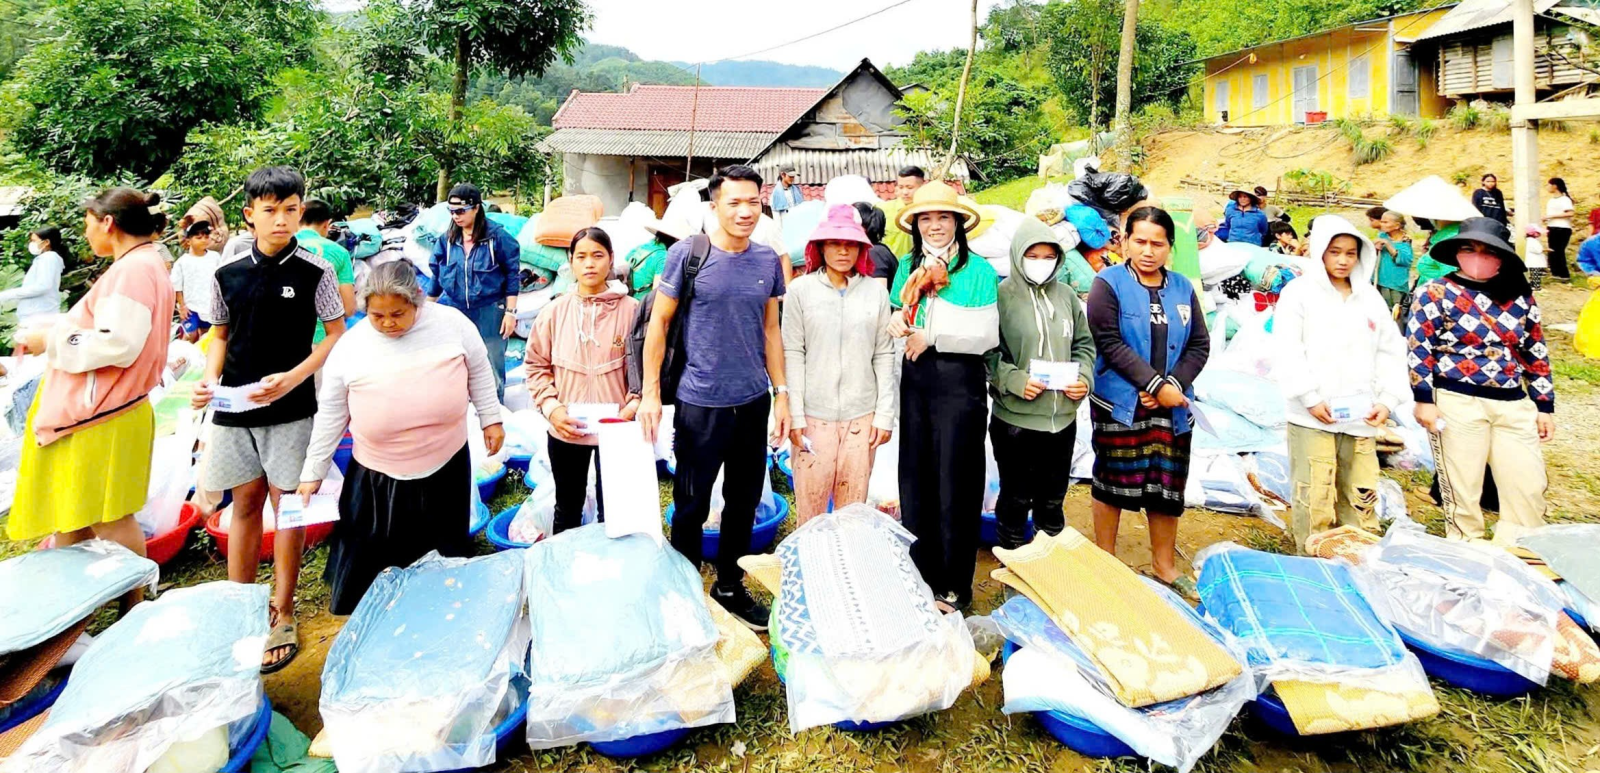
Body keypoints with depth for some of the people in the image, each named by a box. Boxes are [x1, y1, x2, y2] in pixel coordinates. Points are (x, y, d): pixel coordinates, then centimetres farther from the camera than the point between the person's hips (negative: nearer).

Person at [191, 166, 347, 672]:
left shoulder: (314, 271, -6)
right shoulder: (227, 274, 2)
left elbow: (337, 335, -4)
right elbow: (220, 336, 12)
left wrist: (291, 378, -16)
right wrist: (210, 378, -6)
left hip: (290, 408, -3)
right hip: (234, 407, 3)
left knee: (286, 503, 2)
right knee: (245, 503, 11)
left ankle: (282, 617, 15)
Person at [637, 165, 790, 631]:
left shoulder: (768, 261, 4)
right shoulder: (687, 254, -8)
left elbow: (770, 330, 12)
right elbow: (659, 322, -4)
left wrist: (781, 393, 9)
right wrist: (650, 393, -9)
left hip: (754, 401, 4)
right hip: (701, 403, -4)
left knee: (743, 503, 15)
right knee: (692, 505, 7)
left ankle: (730, 586, 34)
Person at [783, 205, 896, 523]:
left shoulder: (876, 292, 5)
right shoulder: (800, 290, 0)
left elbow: (884, 356, 5)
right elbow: (793, 355, -2)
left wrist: (885, 413, 2)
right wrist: (795, 415, -6)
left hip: (862, 416, 2)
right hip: (813, 415, -1)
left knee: (854, 509, 8)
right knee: (811, 505, 3)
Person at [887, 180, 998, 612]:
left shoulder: (978, 270, -4)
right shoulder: (907, 267, 10)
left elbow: (987, 336, -10)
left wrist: (931, 336, -13)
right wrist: (897, 324, -7)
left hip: (960, 382, -4)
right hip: (915, 381, 4)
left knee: (954, 481, 3)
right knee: (915, 477, 8)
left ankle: (955, 587, 16)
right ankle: (920, 577, 22)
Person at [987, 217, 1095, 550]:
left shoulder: (1066, 295, 6)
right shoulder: (1002, 295, -9)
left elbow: (1084, 343, 15)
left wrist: (1084, 377, -2)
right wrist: (1015, 381, -21)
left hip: (1064, 417, 5)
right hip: (1015, 419, -5)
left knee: (1053, 498, 20)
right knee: (1016, 499, 9)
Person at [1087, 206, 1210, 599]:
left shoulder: (1182, 289, 9)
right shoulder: (1109, 284, -5)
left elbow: (1199, 345, 8)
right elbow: (1110, 343, -14)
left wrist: (1174, 383, -9)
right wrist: (1156, 384, -16)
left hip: (1172, 407, 4)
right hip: (1120, 404, -4)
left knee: (1168, 485, 9)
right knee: (1113, 482, 6)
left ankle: (1164, 564, 25)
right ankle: (1105, 561, 22)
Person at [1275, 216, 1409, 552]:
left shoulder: (1371, 298, 15)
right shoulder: (1299, 293, 1)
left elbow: (1391, 351, 15)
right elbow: (1288, 352, -8)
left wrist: (1387, 399, 3)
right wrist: (1310, 398, -14)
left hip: (1360, 417, 5)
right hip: (1311, 417, -4)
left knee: (1361, 498, 9)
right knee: (1314, 499, -3)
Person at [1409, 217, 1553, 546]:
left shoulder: (1520, 298, 11)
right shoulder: (1436, 293, -3)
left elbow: (1536, 354, 16)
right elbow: (1418, 349, -7)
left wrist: (1545, 406, 13)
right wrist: (1423, 400, -12)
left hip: (1514, 405, 5)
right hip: (1457, 404, -5)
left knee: (1529, 488, 5)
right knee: (1461, 489, 2)